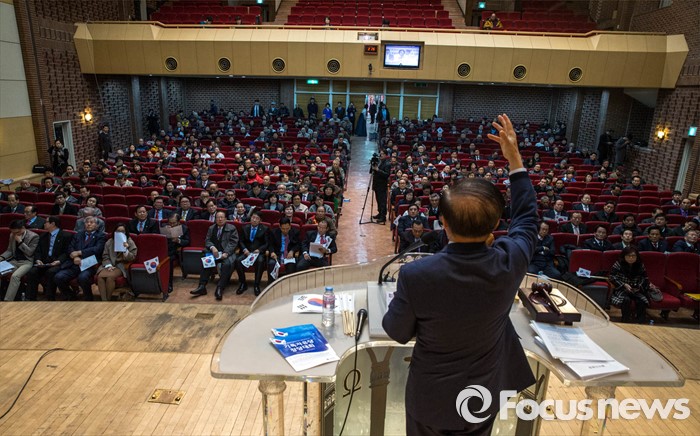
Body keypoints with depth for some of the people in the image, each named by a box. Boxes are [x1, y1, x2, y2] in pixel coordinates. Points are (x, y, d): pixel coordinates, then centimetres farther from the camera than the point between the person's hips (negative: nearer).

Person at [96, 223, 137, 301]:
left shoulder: (130, 243, 4)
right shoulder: (109, 242, 13)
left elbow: (132, 258, -2)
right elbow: (105, 256, 10)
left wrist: (125, 250, -19)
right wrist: (108, 265, -8)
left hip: (122, 266, -3)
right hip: (110, 264, 3)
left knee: (110, 277, -32)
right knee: (100, 276, -28)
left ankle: (108, 299, -15)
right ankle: (104, 300, -26)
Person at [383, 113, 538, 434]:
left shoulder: (416, 275, -33)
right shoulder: (510, 263, -24)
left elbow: (397, 332, -15)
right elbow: (527, 217, -1)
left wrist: (400, 300, 5)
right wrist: (514, 158, 1)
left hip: (432, 397, -3)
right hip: (486, 394, 3)